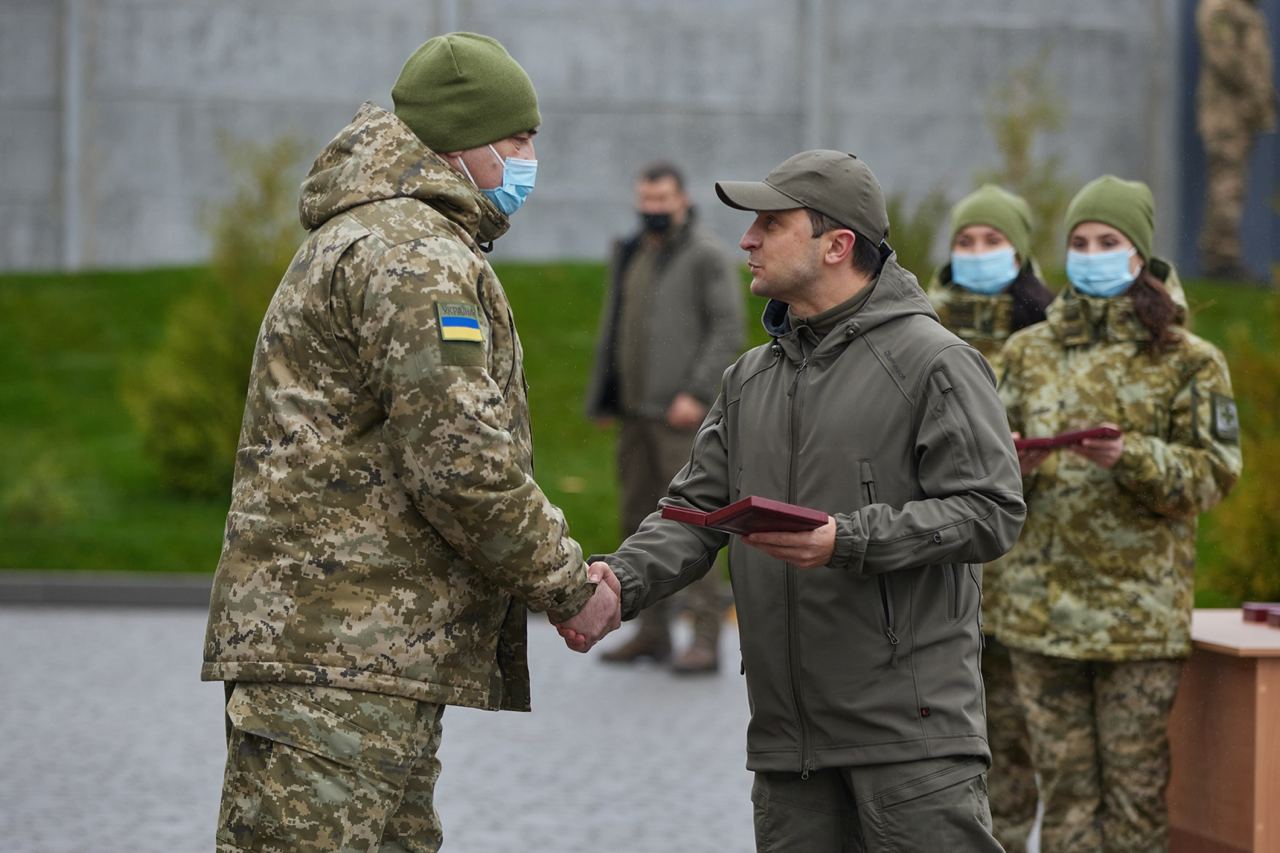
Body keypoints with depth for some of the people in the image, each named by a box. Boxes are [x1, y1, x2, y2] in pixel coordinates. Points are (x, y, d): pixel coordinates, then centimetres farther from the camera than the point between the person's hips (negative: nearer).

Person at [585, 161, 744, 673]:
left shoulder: (706, 256, -6)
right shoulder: (633, 255, 17)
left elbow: (729, 329, -12)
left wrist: (696, 394, -18)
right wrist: (604, 398, 15)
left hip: (681, 414, -8)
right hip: (635, 411, 8)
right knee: (640, 520, 9)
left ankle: (706, 638, -12)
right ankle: (653, 630, 16)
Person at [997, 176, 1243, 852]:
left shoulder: (1184, 359, 2)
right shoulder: (1029, 351, 13)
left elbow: (1214, 472, -4)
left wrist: (1133, 457, -20)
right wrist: (1011, 462, -10)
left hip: (1141, 610, -3)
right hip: (1042, 604, 3)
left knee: (1136, 786, -1)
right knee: (1064, 783, 6)